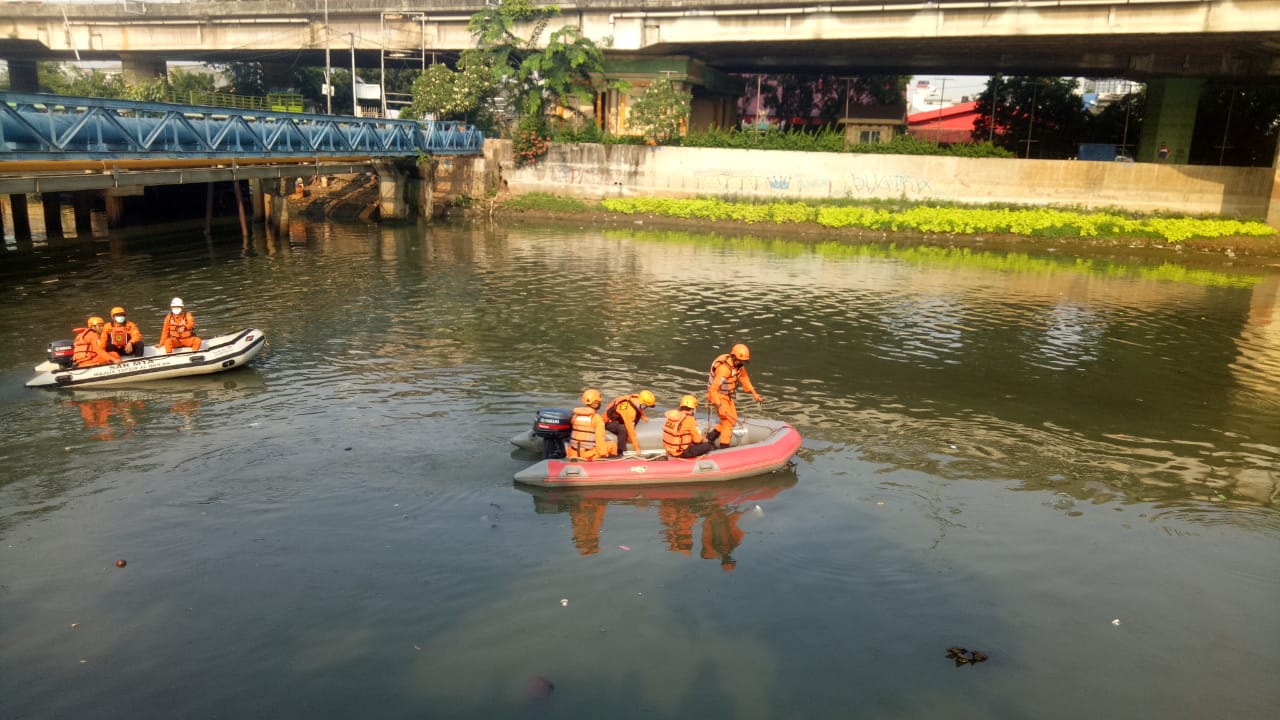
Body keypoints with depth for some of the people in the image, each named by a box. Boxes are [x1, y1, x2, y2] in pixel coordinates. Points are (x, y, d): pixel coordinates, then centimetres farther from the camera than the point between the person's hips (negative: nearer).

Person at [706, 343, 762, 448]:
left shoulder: (738, 364, -7)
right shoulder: (724, 368, -33)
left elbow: (744, 377, 11)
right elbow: (713, 389, -33)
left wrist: (753, 392, 10)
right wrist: (719, 407, -33)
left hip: (727, 395, 9)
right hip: (718, 396, -9)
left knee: (733, 418, 16)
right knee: (728, 420, -8)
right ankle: (724, 446, 0)